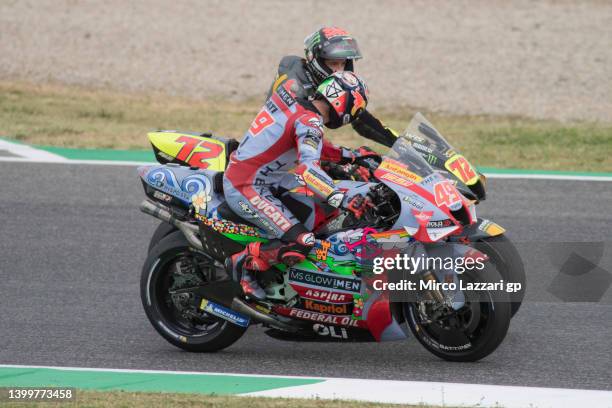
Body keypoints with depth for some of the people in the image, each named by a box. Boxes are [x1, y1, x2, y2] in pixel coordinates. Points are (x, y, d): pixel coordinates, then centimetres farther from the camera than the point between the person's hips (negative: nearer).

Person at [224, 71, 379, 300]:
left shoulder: (295, 104, 8)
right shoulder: (310, 122, -19)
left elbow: (314, 146, 24)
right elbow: (308, 167, -35)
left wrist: (351, 156, 18)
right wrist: (343, 200, -40)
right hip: (247, 190, -10)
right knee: (302, 243, -19)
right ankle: (243, 263, -5)